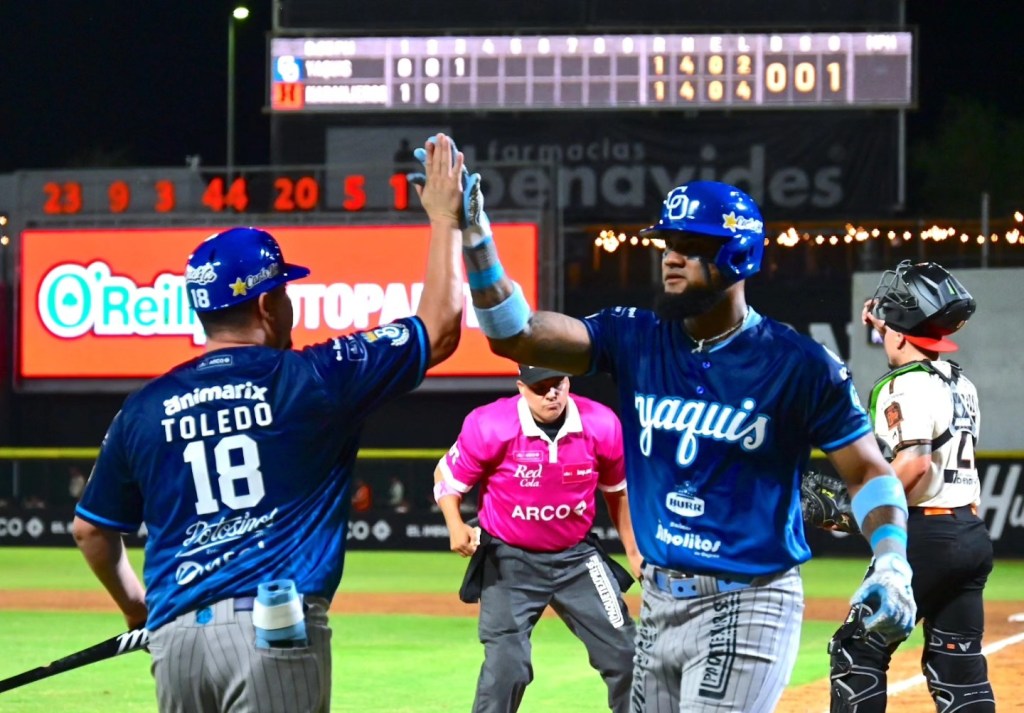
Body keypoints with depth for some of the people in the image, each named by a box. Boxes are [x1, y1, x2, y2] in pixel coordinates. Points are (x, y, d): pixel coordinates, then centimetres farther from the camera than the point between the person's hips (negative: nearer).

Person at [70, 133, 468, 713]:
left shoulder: (145, 408, 10)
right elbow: (440, 327, 7)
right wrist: (445, 220, 18)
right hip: (276, 633, -4)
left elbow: (92, 531, 20)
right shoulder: (313, 380, 0)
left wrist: (137, 608, 37)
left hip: (176, 636, 4)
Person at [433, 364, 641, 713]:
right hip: (509, 561, -3)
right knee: (506, 668, -11)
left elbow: (617, 491, 7)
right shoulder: (490, 426, -20)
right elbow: (447, 476, -6)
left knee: (625, 655, 2)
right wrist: (456, 525, -24)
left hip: (576, 558, 3)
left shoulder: (602, 425, -11)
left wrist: (633, 553, 10)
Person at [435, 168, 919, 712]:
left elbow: (868, 471, -3)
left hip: (747, 605, -6)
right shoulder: (635, 340, 2)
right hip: (659, 604, 6)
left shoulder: (799, 365, -9)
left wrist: (892, 563, -20)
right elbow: (514, 335, -7)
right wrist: (475, 235, -19)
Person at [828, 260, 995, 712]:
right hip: (973, 533, 9)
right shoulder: (960, 383, 15)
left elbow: (914, 462, -24)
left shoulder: (905, 386, -11)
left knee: (856, 652, -2)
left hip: (925, 534, -9)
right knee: (959, 666, 9)